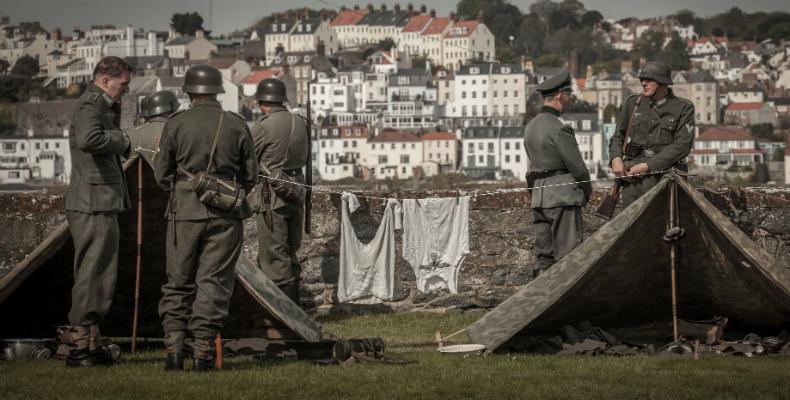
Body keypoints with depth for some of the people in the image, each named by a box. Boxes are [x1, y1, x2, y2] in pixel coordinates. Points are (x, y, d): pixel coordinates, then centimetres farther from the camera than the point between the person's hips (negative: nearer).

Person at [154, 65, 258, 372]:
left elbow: (161, 174, 2)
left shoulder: (176, 124, -3)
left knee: (179, 282, 10)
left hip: (186, 210, 0)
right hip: (226, 213, 0)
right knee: (213, 282, 4)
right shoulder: (237, 125, 0)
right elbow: (250, 177, 6)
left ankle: (173, 347, 4)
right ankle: (203, 352, 0)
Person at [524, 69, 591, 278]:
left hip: (538, 196, 8)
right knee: (567, 255, -5)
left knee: (544, 255, 11)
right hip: (563, 197, -8)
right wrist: (586, 190, 6)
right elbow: (576, 166, -11)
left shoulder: (530, 127, 12)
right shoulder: (559, 129, -15)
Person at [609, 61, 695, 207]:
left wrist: (648, 166, -13)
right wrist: (616, 158, -3)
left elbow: (683, 145, -7)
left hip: (664, 177, -3)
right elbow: (618, 137, 19)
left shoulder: (683, 108, 1)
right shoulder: (633, 103, 12)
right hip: (632, 176, 3)